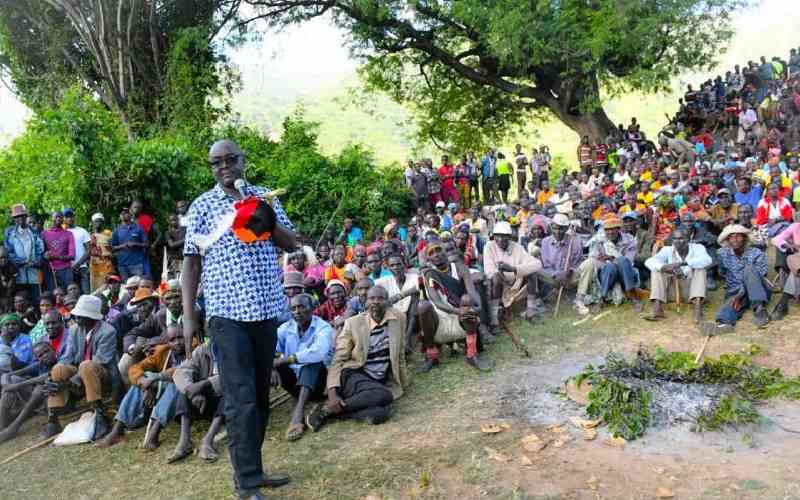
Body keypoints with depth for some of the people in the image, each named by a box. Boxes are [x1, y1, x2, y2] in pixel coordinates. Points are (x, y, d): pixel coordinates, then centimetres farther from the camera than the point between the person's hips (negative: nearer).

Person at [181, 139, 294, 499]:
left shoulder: (264, 197, 11)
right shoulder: (203, 206, 2)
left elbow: (291, 244, 13)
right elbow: (191, 263, 1)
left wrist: (270, 222, -7)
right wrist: (189, 317, -4)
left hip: (266, 308, 4)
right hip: (228, 311, -4)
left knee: (261, 394, 10)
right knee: (241, 398, -6)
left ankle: (250, 469, 24)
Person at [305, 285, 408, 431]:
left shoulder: (398, 319, 3)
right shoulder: (353, 323, -3)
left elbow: (399, 354, 15)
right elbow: (338, 360, -4)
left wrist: (403, 383, 19)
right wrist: (332, 393, -17)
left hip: (380, 382, 3)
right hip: (353, 376, -2)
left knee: (380, 414, -34)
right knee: (383, 395, -36)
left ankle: (331, 410, -17)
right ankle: (328, 407, -21)